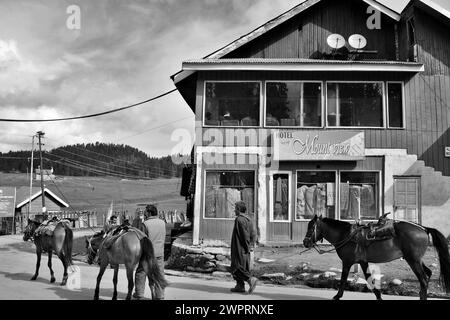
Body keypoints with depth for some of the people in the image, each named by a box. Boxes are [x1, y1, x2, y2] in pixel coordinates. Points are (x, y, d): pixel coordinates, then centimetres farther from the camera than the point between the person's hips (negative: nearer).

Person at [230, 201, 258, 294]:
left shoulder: (239, 219, -17)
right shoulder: (248, 219, 11)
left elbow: (244, 234, -21)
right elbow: (253, 234, 10)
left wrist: (247, 247, -14)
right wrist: (251, 245, 7)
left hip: (239, 248, -9)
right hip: (245, 249, 9)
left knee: (237, 267, -4)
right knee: (244, 267, 13)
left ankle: (251, 279, -16)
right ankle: (240, 286, 17)